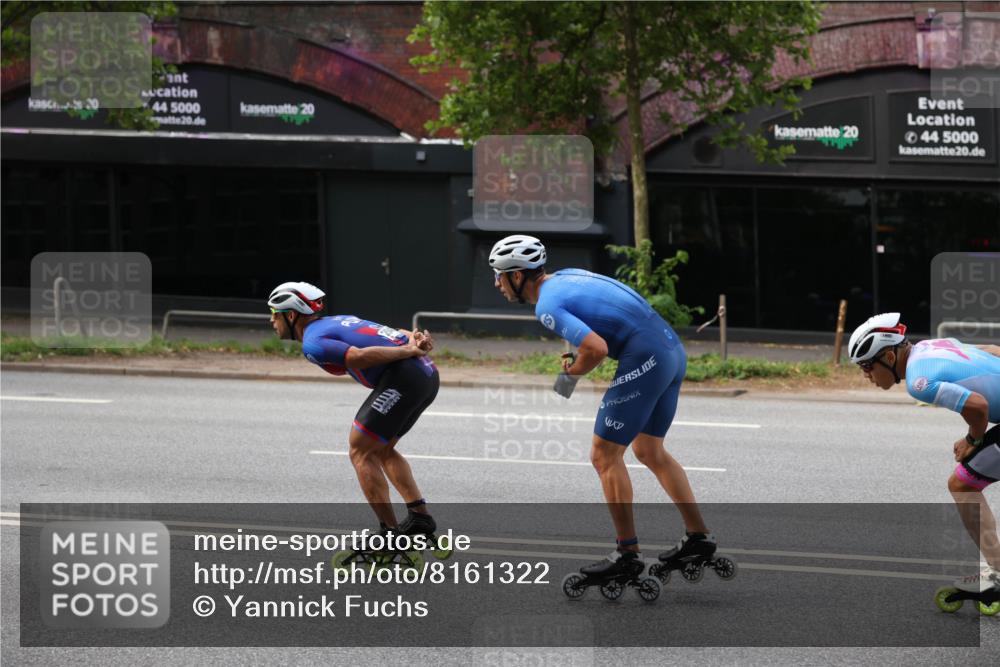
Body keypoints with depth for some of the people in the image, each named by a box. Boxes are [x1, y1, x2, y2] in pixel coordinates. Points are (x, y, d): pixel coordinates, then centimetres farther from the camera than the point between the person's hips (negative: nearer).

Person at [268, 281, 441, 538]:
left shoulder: (312, 342, -3)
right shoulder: (337, 322, 26)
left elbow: (360, 356, -18)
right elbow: (398, 334, 17)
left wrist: (409, 351, -12)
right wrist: (415, 339, -2)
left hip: (402, 377, -9)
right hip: (428, 374, 9)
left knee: (361, 452, 2)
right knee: (382, 450, 23)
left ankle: (390, 533, -1)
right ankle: (420, 516, 17)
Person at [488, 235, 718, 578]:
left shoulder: (547, 305, -12)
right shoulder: (566, 276, 17)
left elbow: (597, 348, -23)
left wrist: (570, 375, -3)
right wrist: (576, 359, 18)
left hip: (643, 361, -10)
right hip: (673, 348, 10)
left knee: (605, 456, 0)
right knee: (649, 451, 22)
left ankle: (627, 553, 2)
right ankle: (698, 536, 23)